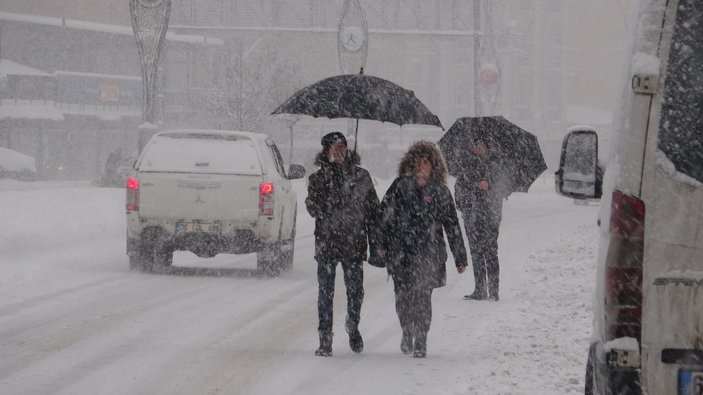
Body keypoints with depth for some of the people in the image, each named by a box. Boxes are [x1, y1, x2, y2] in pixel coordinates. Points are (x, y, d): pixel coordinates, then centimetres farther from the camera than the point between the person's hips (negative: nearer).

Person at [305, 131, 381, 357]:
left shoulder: (361, 176, 7)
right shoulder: (318, 178, 4)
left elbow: (373, 210, 9)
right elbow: (314, 207, -6)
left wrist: (375, 242, 6)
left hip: (354, 244, 1)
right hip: (327, 243, -1)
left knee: (356, 291, 4)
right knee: (326, 293, -1)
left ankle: (353, 326, 32)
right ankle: (325, 340, 6)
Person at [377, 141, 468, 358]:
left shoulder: (440, 192, 4)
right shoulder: (401, 186, 4)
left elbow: (452, 226, 8)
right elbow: (385, 214, 8)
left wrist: (460, 258, 8)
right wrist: (382, 244, 2)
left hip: (428, 253, -1)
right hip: (401, 252, 1)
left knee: (423, 297, -7)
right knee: (403, 297, 3)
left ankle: (421, 342, 1)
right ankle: (407, 333, 28)